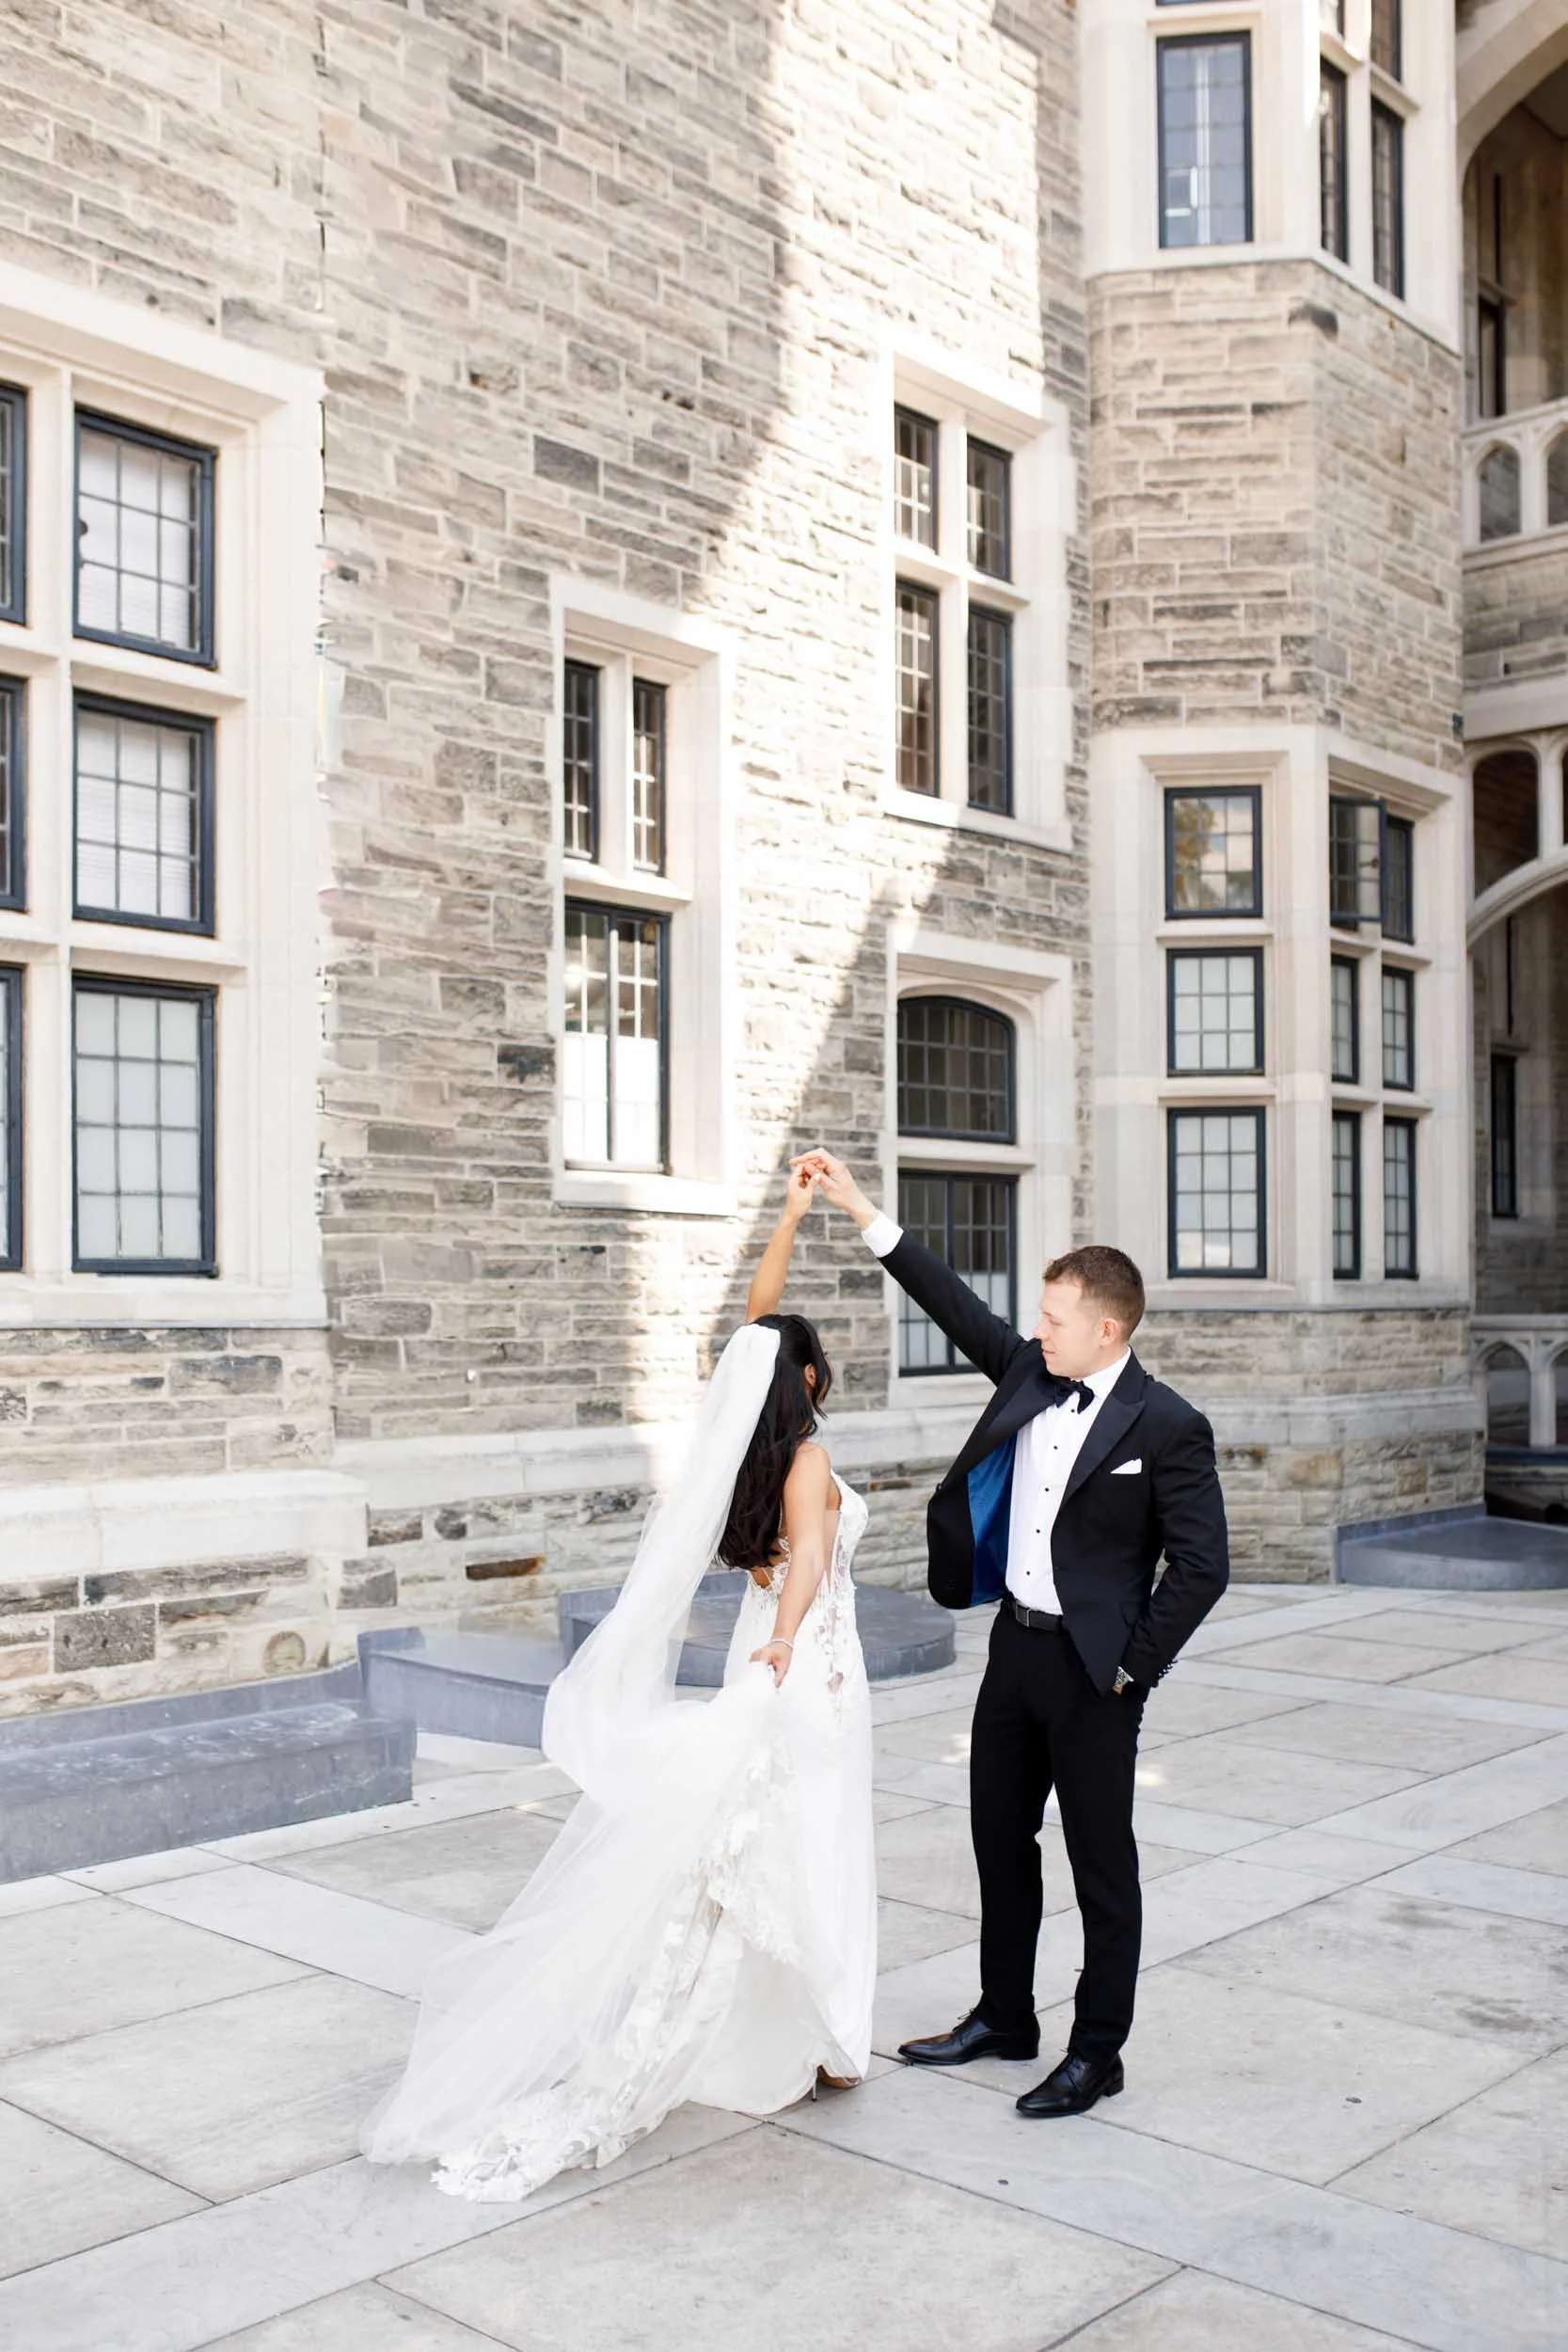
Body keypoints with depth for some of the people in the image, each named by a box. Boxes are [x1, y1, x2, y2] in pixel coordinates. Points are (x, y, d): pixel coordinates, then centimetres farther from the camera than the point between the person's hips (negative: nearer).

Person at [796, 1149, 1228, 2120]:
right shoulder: (1029, 1374, 3)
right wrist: (863, 1210, 3)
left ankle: (1097, 2054, 20)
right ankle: (1005, 2018, 35)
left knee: (1101, 1861, 6)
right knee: (1000, 1838, 18)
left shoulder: (1168, 1427, -16)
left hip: (1091, 1668, -7)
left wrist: (1133, 1667, -13)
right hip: (1015, 1644, 7)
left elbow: (1202, 1564, -15)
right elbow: (957, 1305, 7)